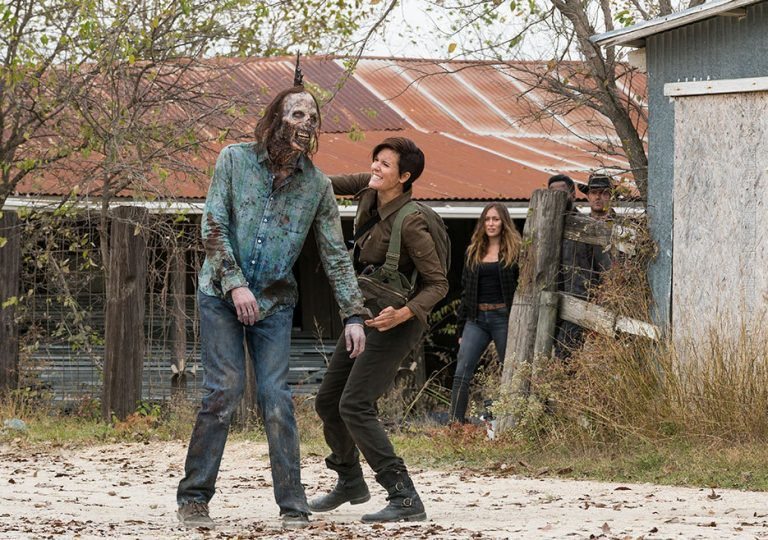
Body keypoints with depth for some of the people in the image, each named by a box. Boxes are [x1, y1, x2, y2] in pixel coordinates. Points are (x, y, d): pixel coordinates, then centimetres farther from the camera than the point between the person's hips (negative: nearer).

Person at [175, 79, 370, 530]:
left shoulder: (317, 185, 2)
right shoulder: (235, 160, -3)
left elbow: (336, 255, 5)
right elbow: (214, 227, -7)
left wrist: (354, 315, -1)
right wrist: (235, 284, -17)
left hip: (274, 303, 2)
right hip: (222, 295, -2)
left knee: (277, 398, -6)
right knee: (224, 390, -10)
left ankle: (293, 506, -3)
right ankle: (194, 498, -2)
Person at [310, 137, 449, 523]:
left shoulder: (410, 224, -22)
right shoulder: (370, 193, -1)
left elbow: (438, 284, -19)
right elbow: (337, 185, 20)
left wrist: (404, 313, -34)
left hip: (394, 326, -9)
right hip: (364, 316, 9)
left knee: (354, 406, -18)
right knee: (328, 401, 18)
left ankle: (405, 500, -20)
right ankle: (350, 482, 40)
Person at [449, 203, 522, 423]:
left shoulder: (515, 251, 1)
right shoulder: (474, 252, 15)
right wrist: (461, 328, 13)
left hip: (503, 317, -4)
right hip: (476, 318, 4)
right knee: (461, 373, -8)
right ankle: (455, 424, -10)